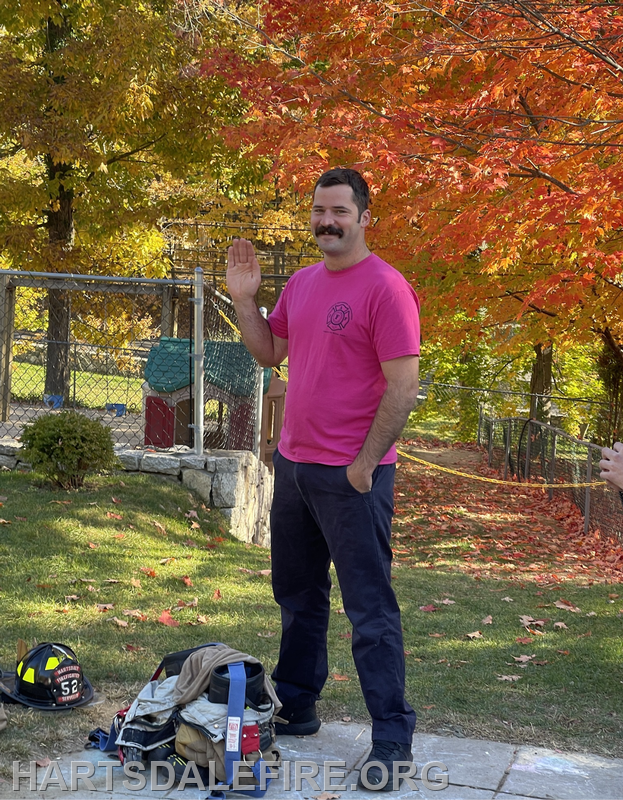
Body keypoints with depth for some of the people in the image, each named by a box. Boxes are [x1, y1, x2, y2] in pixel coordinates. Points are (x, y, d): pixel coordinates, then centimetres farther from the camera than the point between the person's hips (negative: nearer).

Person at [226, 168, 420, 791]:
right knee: (297, 597, 18)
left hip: (352, 476, -8)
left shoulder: (385, 287, -14)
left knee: (369, 610, -2)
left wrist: (364, 464, -17)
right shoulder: (302, 284, 10)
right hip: (293, 463, 8)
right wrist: (244, 299, 5)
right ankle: (297, 707, 32)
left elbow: (404, 386, -17)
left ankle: (392, 739, 6)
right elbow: (269, 352, 20)